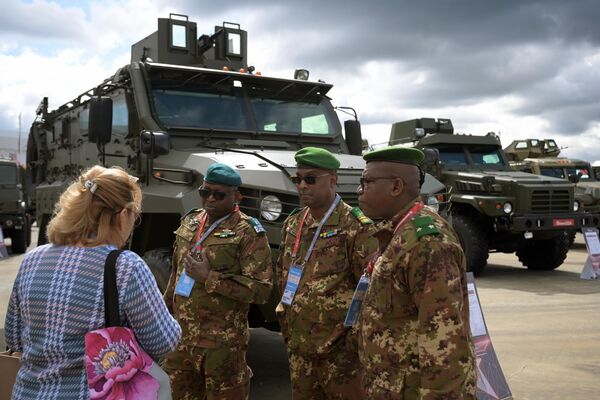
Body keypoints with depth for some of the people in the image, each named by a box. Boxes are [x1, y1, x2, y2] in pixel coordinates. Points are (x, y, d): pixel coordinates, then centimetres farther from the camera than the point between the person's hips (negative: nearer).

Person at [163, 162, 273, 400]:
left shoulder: (248, 233, -12)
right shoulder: (189, 222, 9)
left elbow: (261, 289, -19)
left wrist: (209, 277, -21)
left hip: (222, 342, -6)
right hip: (181, 337, 7)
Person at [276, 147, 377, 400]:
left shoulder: (357, 227, -12)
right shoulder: (292, 225, 9)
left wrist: (354, 340, -13)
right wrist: (287, 327, 15)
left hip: (339, 351, -6)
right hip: (298, 349, 7)